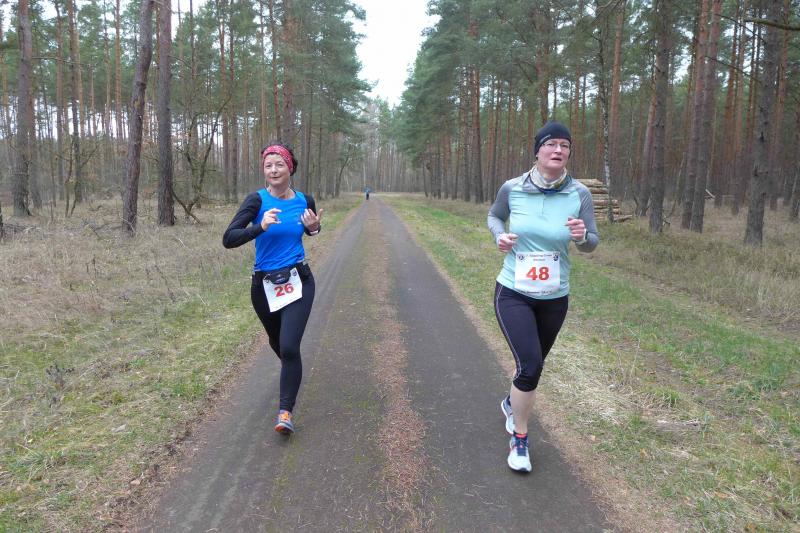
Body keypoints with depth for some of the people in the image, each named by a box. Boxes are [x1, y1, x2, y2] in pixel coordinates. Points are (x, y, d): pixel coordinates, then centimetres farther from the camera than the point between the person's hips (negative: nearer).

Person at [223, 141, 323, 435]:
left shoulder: (304, 200, -2)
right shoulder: (257, 199, -11)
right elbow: (228, 239, -18)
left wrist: (314, 227, -4)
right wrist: (261, 227, -32)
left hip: (297, 282, 0)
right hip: (264, 285, 1)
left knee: (289, 347, -15)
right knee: (277, 341, 22)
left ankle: (286, 410, 0)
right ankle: (291, 370, 57)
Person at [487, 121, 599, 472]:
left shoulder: (579, 193, -10)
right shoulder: (512, 188, -10)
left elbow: (592, 244, -3)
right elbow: (494, 216, 10)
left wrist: (582, 236, -26)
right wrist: (500, 235, -11)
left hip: (554, 298, 3)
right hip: (513, 294, -2)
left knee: (533, 365, 20)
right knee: (530, 366, -17)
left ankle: (512, 402, 55)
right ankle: (519, 438, 8)